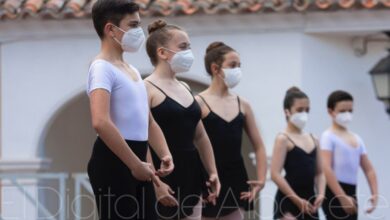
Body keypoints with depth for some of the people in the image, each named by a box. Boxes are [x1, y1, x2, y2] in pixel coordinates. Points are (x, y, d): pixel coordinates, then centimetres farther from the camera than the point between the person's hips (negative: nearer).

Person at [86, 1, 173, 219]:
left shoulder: (132, 70, 18)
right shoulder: (103, 68, -12)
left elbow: (149, 122, 24)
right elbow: (101, 122, -28)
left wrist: (165, 155, 6)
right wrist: (136, 165, -25)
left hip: (136, 164, 10)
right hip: (113, 163, -10)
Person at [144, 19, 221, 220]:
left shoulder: (185, 88, 16)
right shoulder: (147, 89, -9)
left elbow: (200, 136, 23)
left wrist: (212, 172, 15)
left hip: (190, 177, 8)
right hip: (163, 177, -8)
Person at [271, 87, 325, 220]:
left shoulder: (313, 140, 14)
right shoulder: (283, 139, -6)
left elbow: (319, 172, 15)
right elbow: (275, 174, -14)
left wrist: (320, 194, -4)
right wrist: (297, 200, -18)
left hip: (309, 202, 7)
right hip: (288, 201, -7)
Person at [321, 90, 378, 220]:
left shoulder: (357, 139, 17)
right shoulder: (329, 136, -6)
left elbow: (369, 169, 16)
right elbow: (326, 169, -18)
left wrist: (375, 194, 1)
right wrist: (342, 197, -24)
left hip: (351, 193, 8)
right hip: (334, 193, -8)